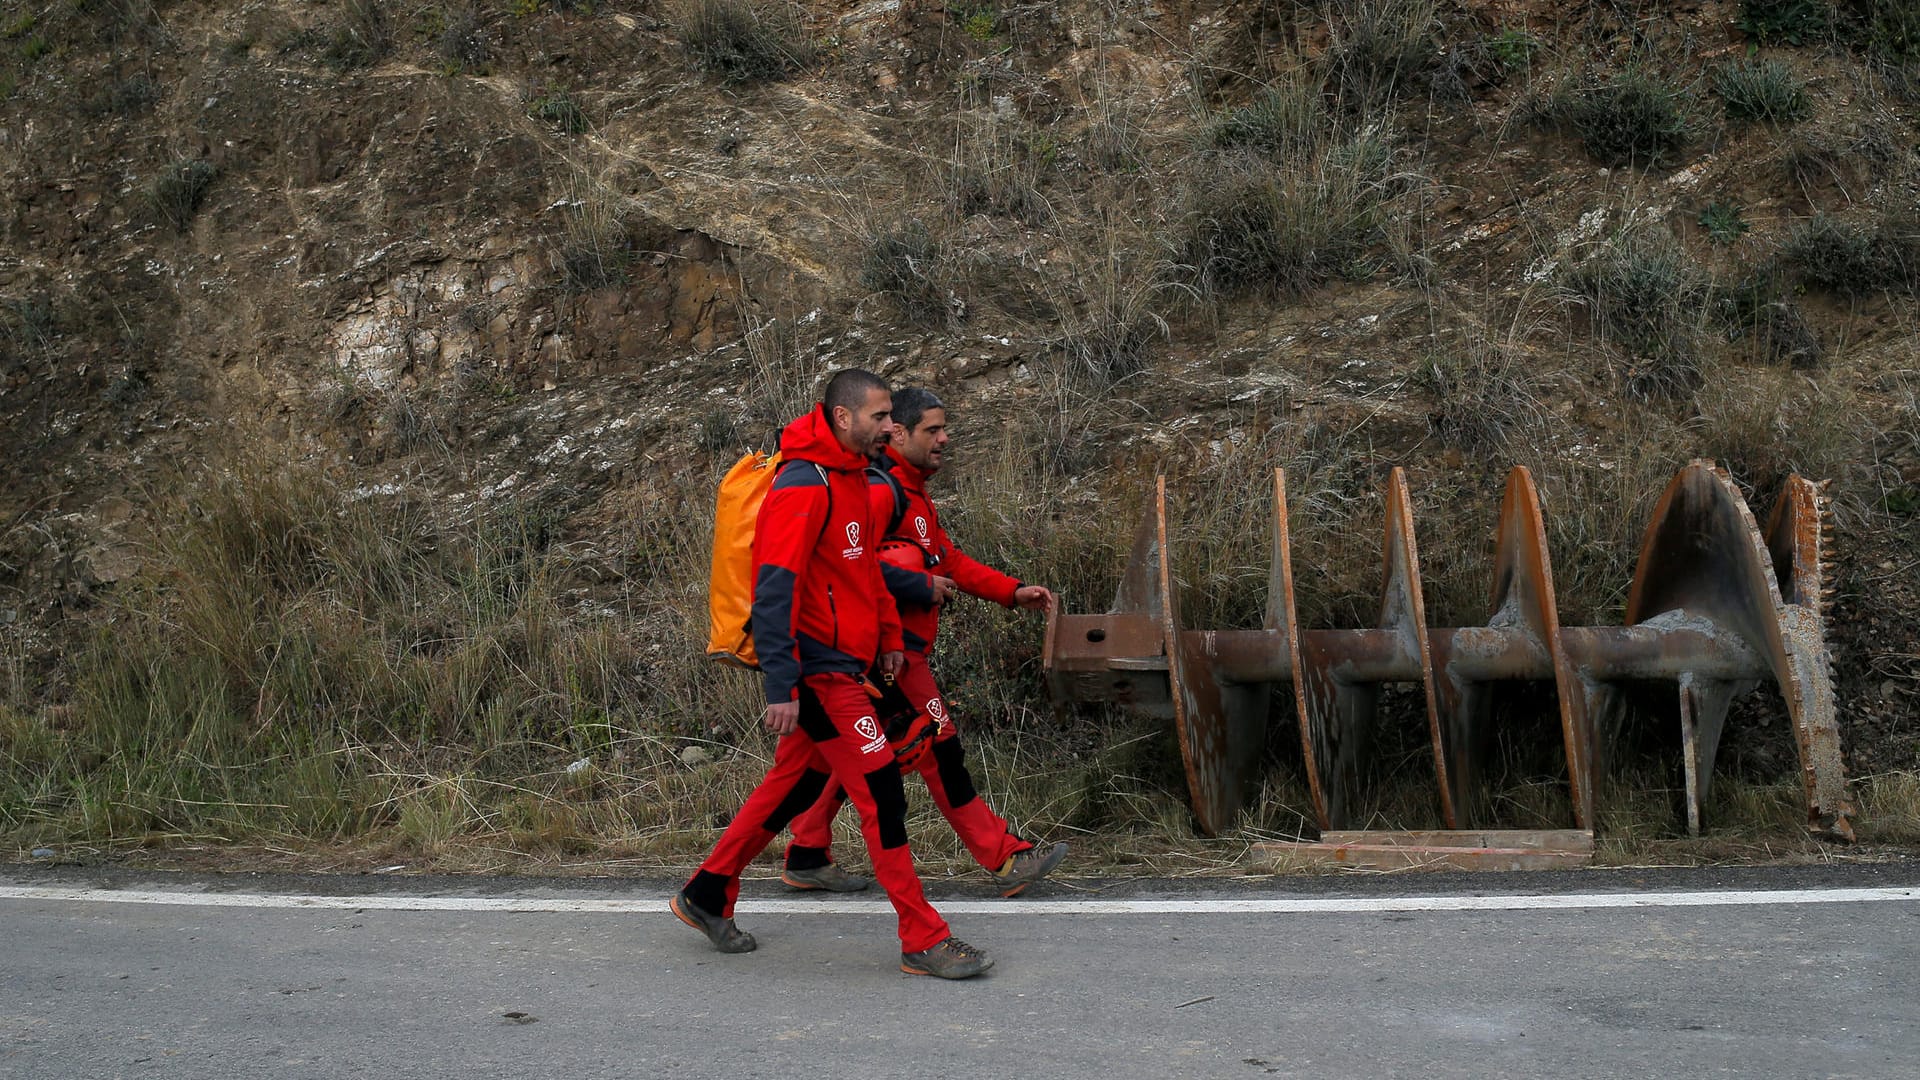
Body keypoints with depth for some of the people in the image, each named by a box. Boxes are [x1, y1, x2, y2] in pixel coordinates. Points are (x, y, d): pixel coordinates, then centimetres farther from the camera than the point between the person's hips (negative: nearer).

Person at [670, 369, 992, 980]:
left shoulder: (851, 478, 12)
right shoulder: (805, 485, -19)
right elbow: (774, 589, -23)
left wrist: (887, 633, 20)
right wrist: (781, 688, -27)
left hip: (841, 663, 10)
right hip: (819, 669, -10)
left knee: (797, 782, 17)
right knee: (880, 790, -8)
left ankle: (707, 895, 30)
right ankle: (923, 941, -2)